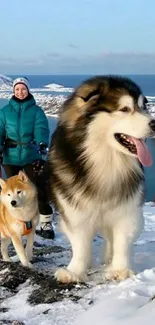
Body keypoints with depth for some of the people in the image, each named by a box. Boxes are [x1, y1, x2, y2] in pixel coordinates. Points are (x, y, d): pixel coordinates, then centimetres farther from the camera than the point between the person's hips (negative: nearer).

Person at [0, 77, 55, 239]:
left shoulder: (36, 110, -1)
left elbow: (41, 128, -14)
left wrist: (42, 144, -32)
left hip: (32, 156, -2)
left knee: (39, 189, -6)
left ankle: (46, 224, 2)